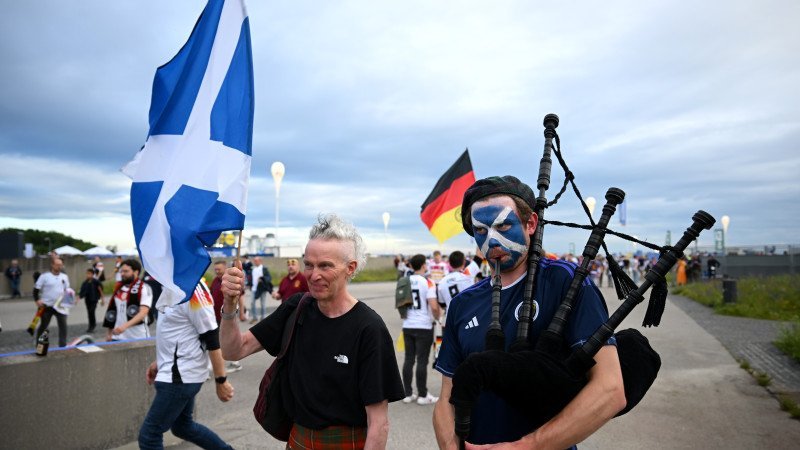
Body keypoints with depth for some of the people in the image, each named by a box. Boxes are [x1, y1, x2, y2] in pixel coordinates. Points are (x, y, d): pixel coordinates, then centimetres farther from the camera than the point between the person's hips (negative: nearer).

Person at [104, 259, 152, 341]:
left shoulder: (144, 288, -8)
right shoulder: (119, 288, 13)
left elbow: (143, 313, -18)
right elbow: (112, 311, 19)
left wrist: (125, 326, -29)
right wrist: (109, 332, 18)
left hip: (138, 338, -6)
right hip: (118, 337, 6)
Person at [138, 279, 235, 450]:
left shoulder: (192, 289, -24)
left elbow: (212, 338, -21)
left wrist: (221, 381, -16)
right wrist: (159, 362, 20)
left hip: (181, 375, -10)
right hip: (178, 372, 10)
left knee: (149, 435, 2)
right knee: (183, 426, 23)